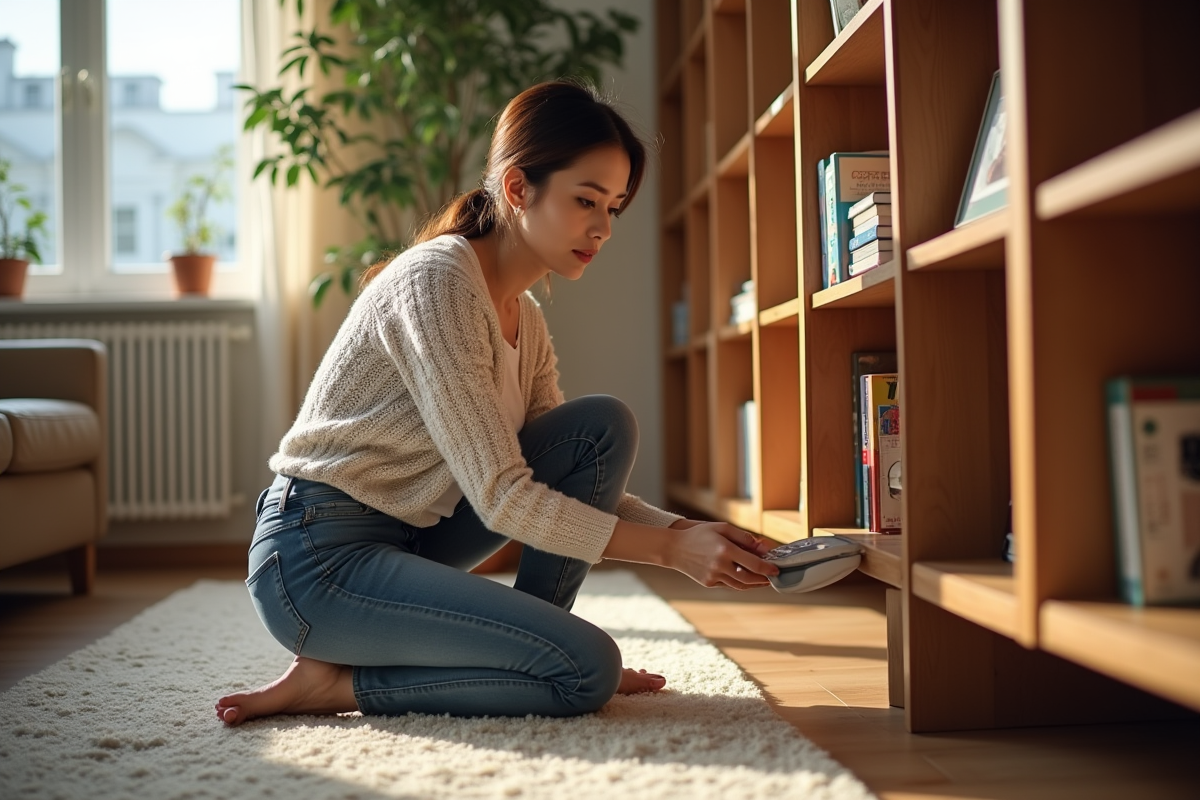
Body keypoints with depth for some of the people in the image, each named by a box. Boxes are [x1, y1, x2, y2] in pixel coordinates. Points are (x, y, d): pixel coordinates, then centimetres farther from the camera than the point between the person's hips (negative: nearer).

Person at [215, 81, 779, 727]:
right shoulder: (435, 281, -19)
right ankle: (334, 682, -7)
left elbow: (566, 479, 9)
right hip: (318, 557, -9)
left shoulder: (524, 318, 10)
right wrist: (668, 549, -21)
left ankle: (531, 651, 1)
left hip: (405, 539, 9)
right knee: (587, 672, -19)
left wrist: (685, 529, -7)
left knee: (604, 426, -1)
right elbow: (502, 497, -22)